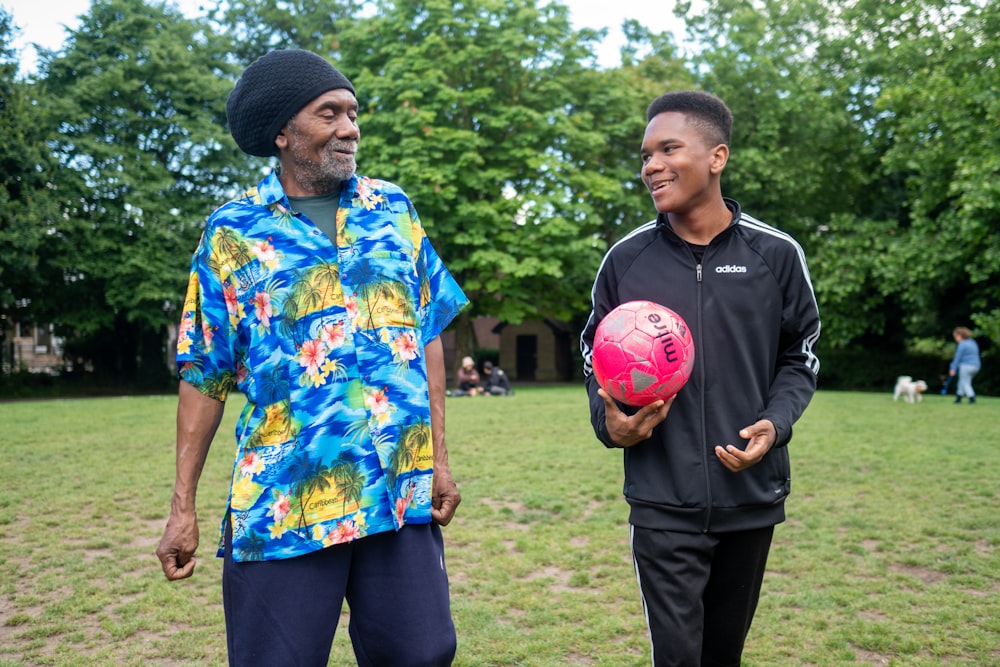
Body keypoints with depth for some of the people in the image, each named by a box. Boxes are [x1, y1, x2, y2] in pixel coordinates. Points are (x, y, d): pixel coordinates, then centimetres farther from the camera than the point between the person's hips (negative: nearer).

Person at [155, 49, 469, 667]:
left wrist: (440, 459, 5)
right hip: (283, 501, -2)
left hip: (403, 494, 3)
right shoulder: (235, 232, 2)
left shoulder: (394, 209, 8)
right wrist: (183, 507, 1)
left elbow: (429, 334, 10)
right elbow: (204, 374, 4)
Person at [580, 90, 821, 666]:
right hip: (661, 502, -1)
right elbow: (595, 358, 9)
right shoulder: (626, 259, -1)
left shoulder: (775, 254, -1)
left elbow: (800, 358, 7)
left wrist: (774, 425, -11)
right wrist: (611, 423, -10)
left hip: (753, 496, 2)